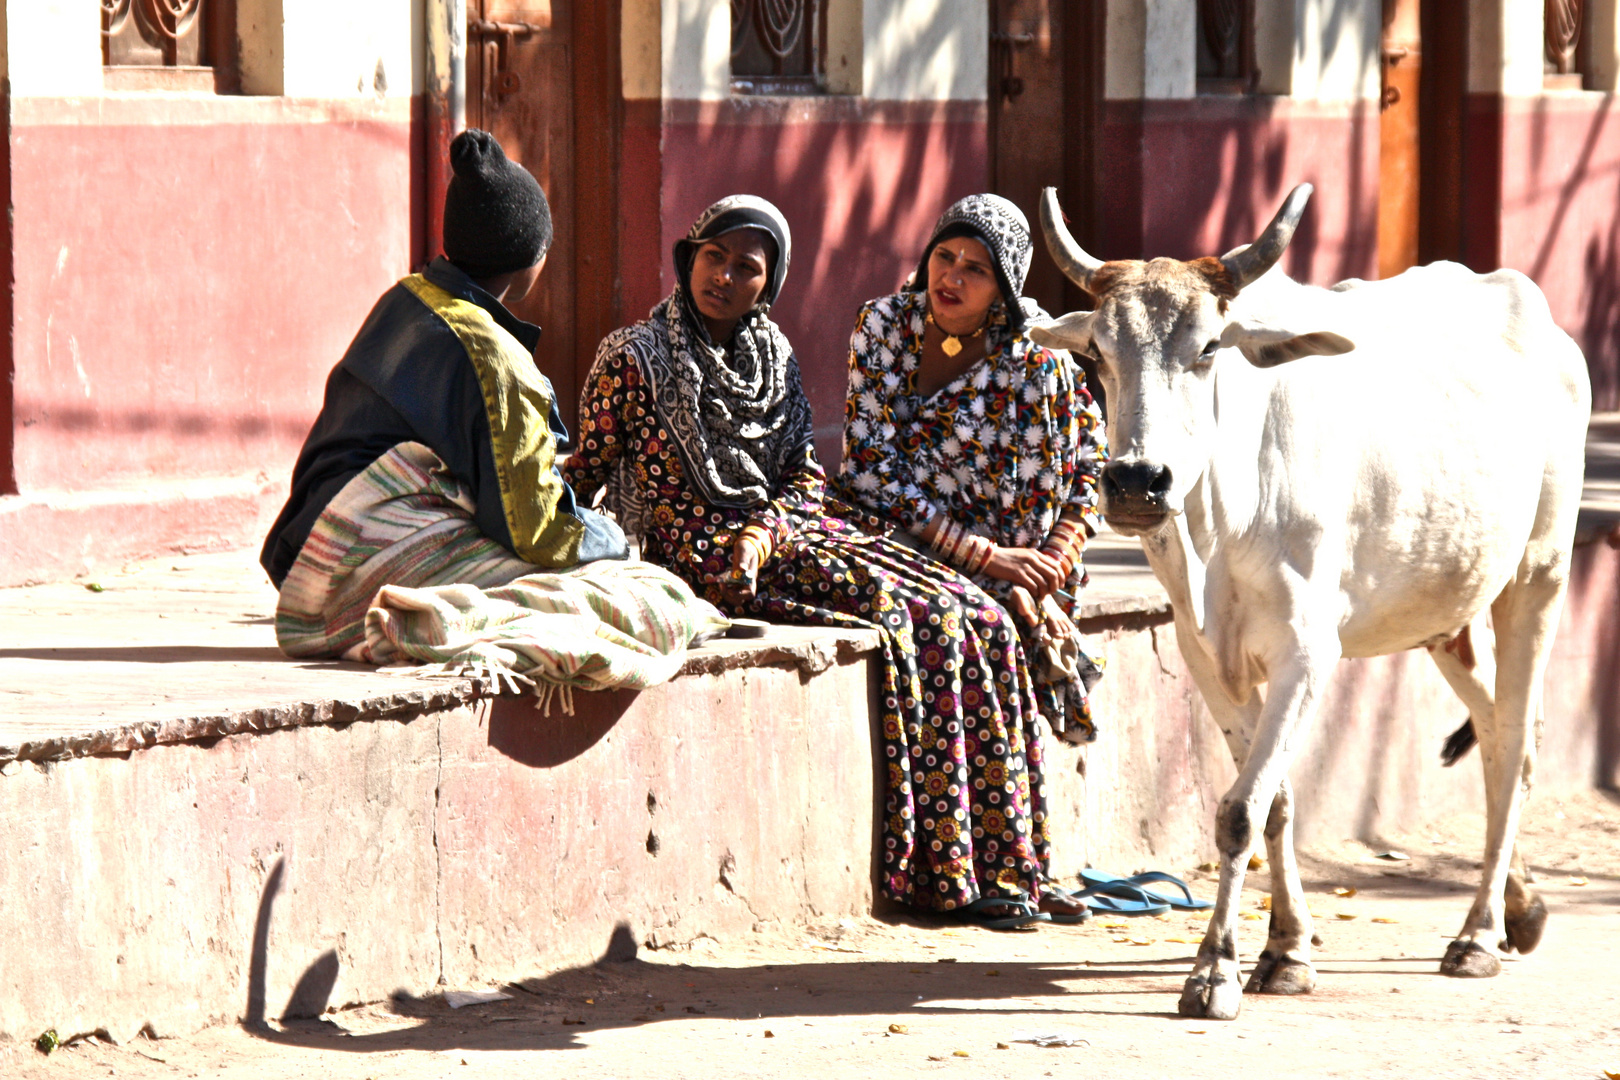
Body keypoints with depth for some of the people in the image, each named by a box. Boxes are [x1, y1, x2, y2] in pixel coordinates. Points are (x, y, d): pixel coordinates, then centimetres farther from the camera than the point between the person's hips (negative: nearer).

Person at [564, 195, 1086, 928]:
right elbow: (581, 478, 0)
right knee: (898, 617, -26)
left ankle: (1002, 862, -10)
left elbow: (806, 481, 7)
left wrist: (763, 533, -12)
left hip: (787, 533, 7)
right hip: (702, 558, -7)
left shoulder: (774, 359, 15)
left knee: (972, 620, -11)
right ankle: (936, 873, -23)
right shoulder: (635, 361, -1)